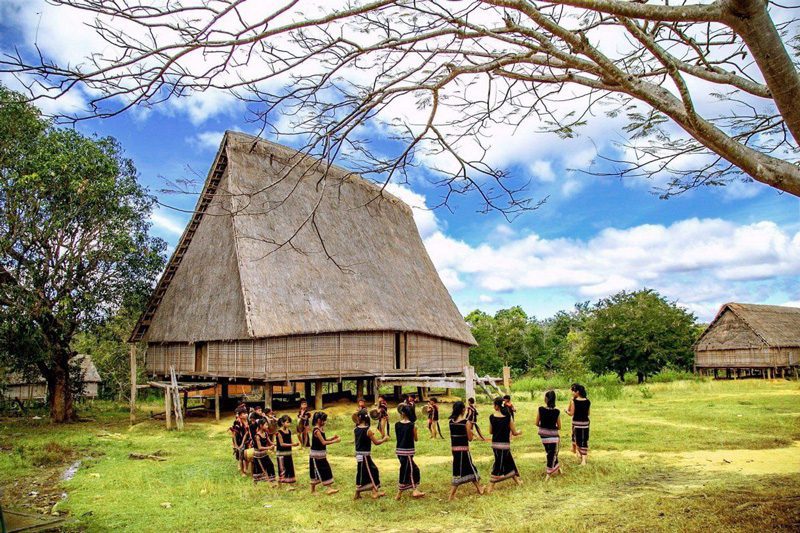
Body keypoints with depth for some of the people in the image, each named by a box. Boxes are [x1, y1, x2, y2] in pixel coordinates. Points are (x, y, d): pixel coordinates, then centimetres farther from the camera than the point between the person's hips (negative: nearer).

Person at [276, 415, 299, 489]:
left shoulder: (289, 431, 5)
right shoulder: (279, 432, -15)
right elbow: (281, 444, -19)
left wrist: (295, 444, -5)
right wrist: (291, 444, -24)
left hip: (288, 453, 7)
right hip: (281, 453, -7)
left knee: (290, 468, 7)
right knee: (282, 469, 0)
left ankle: (289, 484, 14)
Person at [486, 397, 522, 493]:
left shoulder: (492, 417, -6)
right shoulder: (508, 417, -14)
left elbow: (491, 431, 6)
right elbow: (514, 433, -7)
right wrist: (519, 432, 16)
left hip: (495, 443, 4)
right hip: (504, 444, -4)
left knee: (509, 461, 21)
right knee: (498, 465, 8)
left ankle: (517, 480, 33)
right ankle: (490, 487, 13)